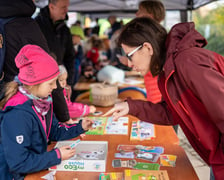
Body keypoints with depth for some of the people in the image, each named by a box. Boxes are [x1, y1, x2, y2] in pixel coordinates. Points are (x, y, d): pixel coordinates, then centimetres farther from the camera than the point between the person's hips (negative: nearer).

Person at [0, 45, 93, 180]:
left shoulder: (42, 100, -2)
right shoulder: (17, 115, -29)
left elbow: (54, 131, 12)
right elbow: (18, 163, -27)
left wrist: (80, 127, 2)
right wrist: (57, 156, -21)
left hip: (38, 168, 7)